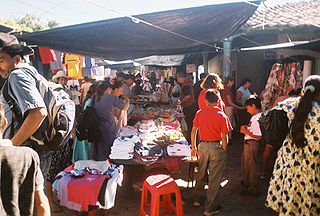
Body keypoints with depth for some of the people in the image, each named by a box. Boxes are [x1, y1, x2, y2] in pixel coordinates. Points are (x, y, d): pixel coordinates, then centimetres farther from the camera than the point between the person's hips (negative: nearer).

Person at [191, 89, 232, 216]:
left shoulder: (199, 113, -2)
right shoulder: (222, 116, -12)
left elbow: (194, 131, 4)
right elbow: (224, 137, -11)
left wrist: (193, 147, 15)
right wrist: (224, 151, 2)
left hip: (203, 145, 4)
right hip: (216, 147, -4)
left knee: (201, 174, 22)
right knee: (214, 178, 7)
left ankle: (196, 199, 37)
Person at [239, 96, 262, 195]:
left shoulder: (258, 118, -25)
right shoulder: (254, 117, 6)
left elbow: (259, 137, -28)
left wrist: (246, 132, -23)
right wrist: (246, 128, 4)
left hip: (252, 144, -10)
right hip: (247, 143, 10)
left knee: (251, 166, 5)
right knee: (244, 162, 26)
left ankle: (253, 188, 22)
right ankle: (246, 182, 47)